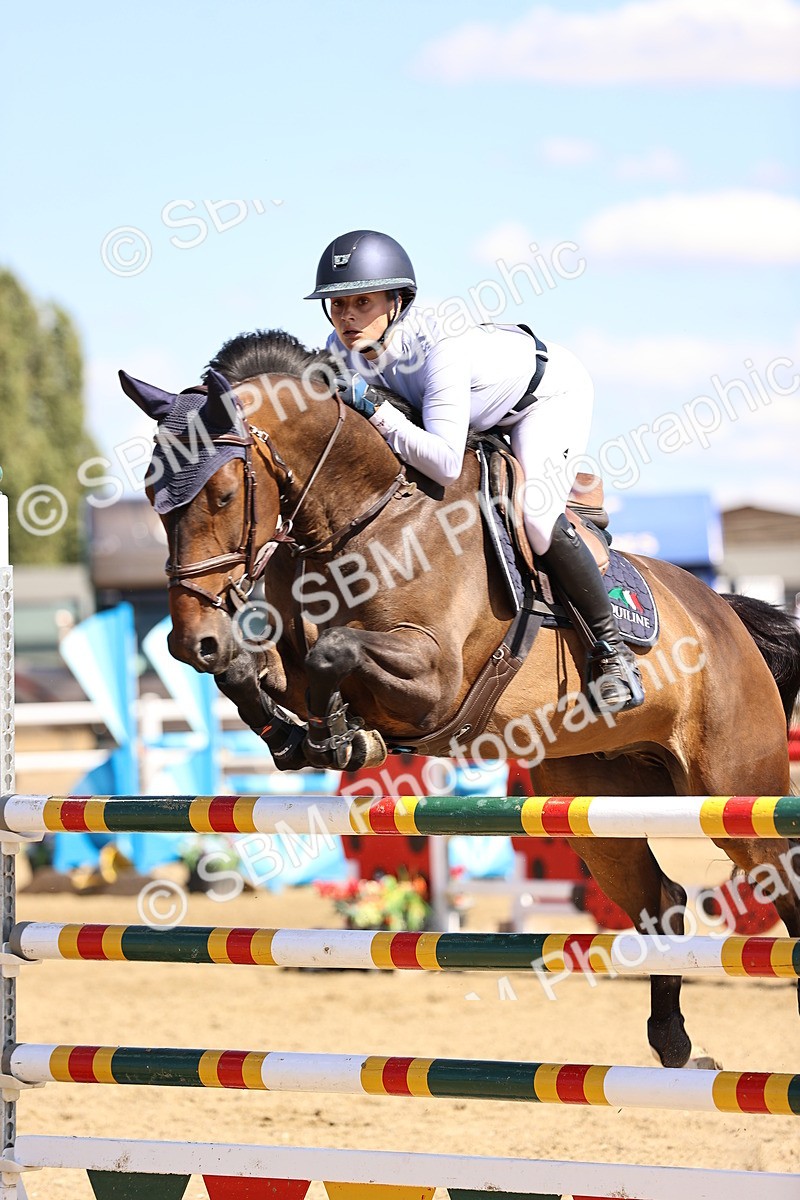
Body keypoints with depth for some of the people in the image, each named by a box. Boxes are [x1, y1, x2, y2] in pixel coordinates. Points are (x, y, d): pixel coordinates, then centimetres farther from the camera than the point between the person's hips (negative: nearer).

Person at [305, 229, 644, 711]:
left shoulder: (437, 348, -43)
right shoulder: (342, 350, -23)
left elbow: (446, 464, -48)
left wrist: (379, 411, -53)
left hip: (549, 388, -7)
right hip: (483, 411, 8)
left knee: (534, 514, -24)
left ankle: (611, 646, -7)